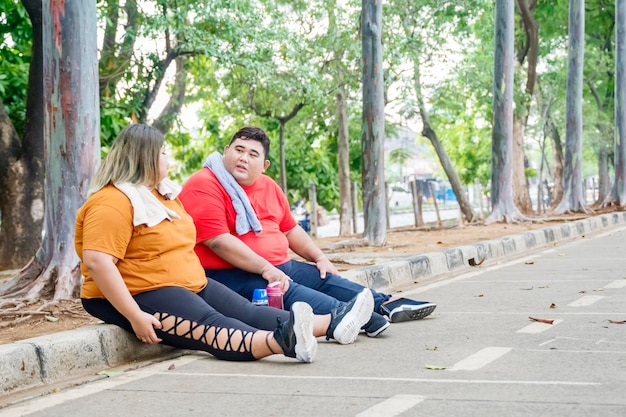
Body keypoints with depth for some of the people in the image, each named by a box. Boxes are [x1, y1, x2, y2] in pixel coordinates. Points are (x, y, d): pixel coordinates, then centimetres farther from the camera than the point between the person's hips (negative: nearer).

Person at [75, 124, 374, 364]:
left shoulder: (164, 193, 17)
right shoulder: (113, 203, -16)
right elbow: (97, 261, -26)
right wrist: (135, 316, -31)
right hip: (141, 295, -10)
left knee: (249, 313, -4)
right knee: (211, 326, -32)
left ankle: (332, 324, -14)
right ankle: (280, 342, -56)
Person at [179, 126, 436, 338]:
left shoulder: (268, 187, 15)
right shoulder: (204, 186, -12)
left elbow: (290, 229, 26)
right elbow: (218, 241, -21)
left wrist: (319, 257, 17)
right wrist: (265, 269, -24)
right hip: (230, 275, -10)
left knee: (326, 279, 5)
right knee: (287, 292, -30)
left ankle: (387, 305, 1)